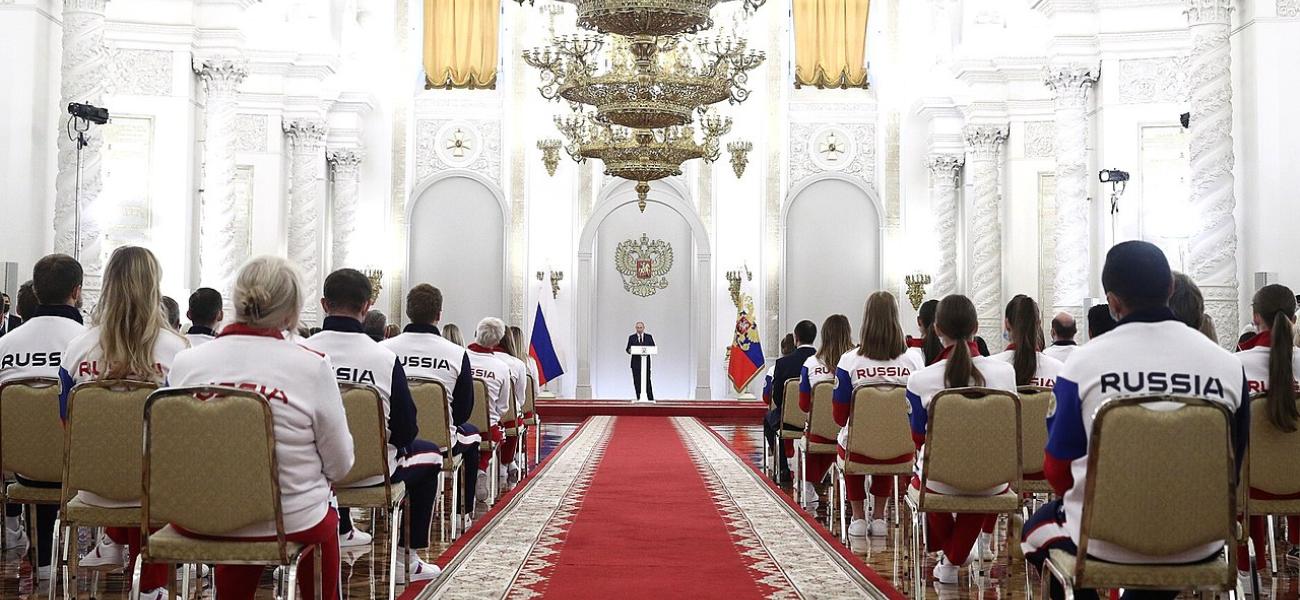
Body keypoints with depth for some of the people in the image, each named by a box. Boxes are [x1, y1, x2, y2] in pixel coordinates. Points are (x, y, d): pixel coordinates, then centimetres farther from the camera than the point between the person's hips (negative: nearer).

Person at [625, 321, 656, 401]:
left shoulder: (649, 337, 9)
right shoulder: (631, 337, 8)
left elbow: (653, 348, 6)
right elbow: (627, 349, 5)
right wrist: (629, 350, -18)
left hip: (646, 361, -1)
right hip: (636, 362, 1)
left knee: (647, 381, -6)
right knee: (637, 381, 0)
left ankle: (651, 399, -1)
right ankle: (639, 398, 6)